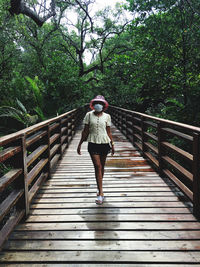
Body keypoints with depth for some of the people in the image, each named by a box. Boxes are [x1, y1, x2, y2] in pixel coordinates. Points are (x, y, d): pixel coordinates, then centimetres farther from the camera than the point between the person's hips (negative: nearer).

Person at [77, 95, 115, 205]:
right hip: (93, 143, -2)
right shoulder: (89, 115, 0)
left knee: (102, 167, 11)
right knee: (97, 167, -8)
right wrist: (80, 144, 5)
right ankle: (101, 193, -7)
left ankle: (99, 188, 30)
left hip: (104, 143, 2)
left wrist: (112, 144, 10)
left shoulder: (107, 116, 3)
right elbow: (85, 131, 5)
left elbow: (108, 132, 10)